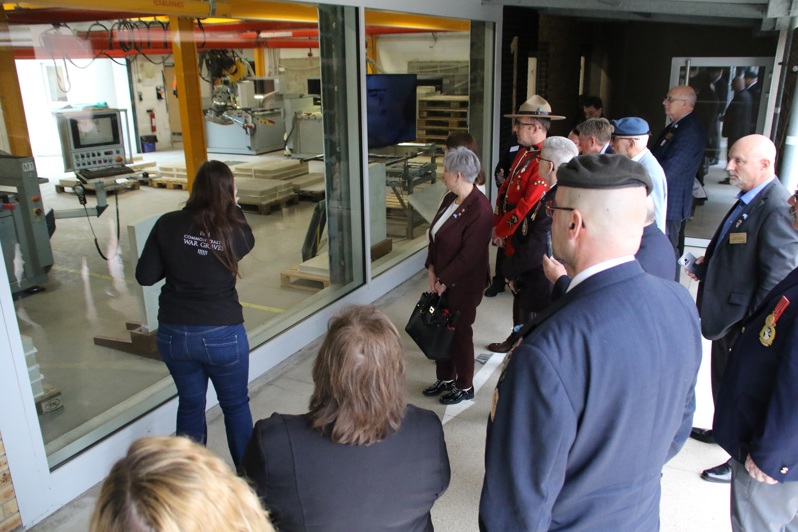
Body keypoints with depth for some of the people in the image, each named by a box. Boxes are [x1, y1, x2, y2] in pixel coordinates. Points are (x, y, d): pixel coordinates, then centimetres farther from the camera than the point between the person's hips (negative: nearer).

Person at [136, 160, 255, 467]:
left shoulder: (168, 225, -9)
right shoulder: (234, 231, -12)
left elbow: (144, 276, -5)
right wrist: (233, 207, 14)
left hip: (173, 334, 3)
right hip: (222, 334, -2)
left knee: (190, 403, 20)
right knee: (235, 405, 16)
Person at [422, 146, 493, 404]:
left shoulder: (479, 209, -22)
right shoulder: (449, 199, 3)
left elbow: (470, 255, -23)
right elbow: (435, 236, 10)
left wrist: (444, 280, -16)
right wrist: (432, 269, 1)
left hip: (463, 284, -8)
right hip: (442, 280, 8)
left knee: (459, 333, 7)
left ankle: (465, 387, 27)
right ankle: (445, 379, 36)